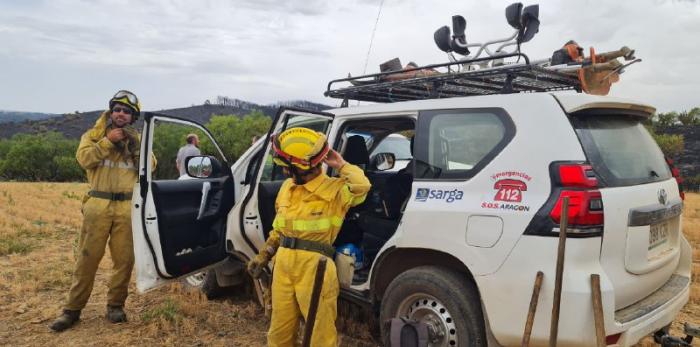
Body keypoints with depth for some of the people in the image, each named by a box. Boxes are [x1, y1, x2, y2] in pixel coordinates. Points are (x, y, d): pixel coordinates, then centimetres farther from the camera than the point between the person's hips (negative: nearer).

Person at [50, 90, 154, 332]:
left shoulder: (137, 139, 14)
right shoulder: (94, 134, 11)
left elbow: (150, 166, 0)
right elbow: (84, 158, -7)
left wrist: (135, 144, -8)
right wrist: (108, 140, -12)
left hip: (128, 207, 1)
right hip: (98, 205, -1)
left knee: (124, 258, 3)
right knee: (88, 257, 1)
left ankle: (115, 305, 17)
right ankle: (73, 309, 10)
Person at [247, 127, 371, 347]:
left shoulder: (335, 189, -9)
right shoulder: (287, 187, 13)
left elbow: (362, 186, -30)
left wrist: (341, 165, -16)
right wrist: (263, 256, 19)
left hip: (314, 266, -6)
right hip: (283, 264, 6)